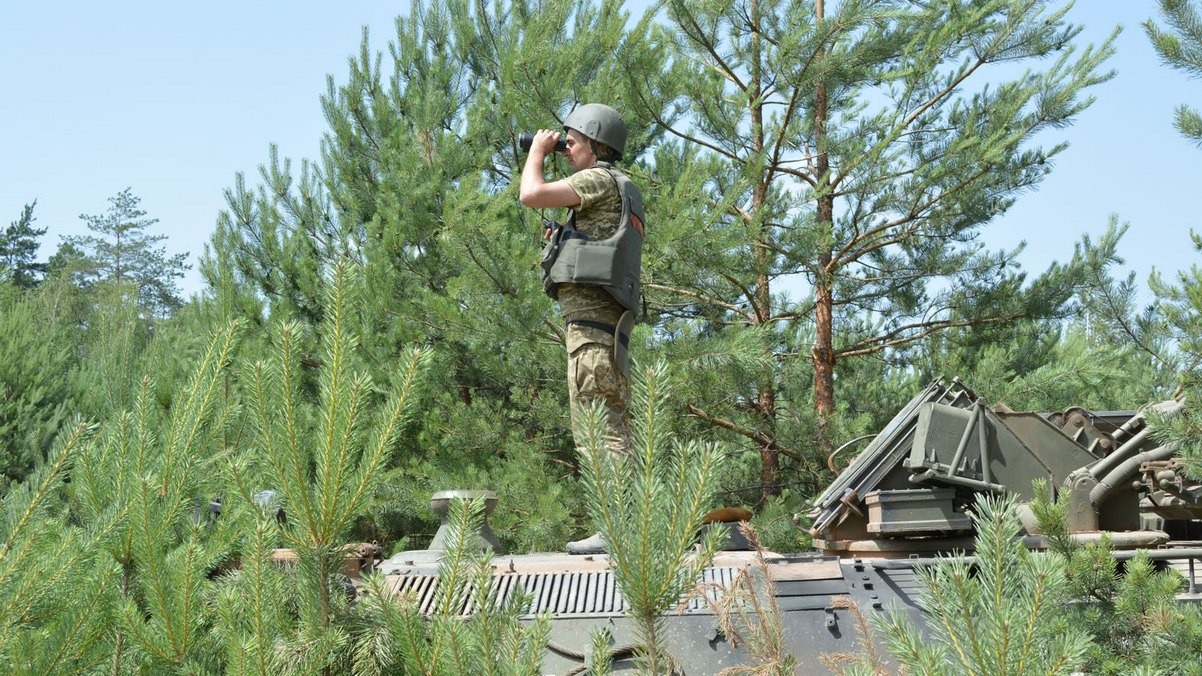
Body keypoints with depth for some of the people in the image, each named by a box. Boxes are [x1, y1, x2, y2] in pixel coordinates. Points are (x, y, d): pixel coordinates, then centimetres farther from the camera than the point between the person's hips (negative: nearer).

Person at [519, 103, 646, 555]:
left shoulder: (602, 180, -4)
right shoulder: (622, 195, 26)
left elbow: (532, 195, -11)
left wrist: (538, 152, 5)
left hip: (590, 317, -10)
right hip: (606, 326, 10)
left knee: (599, 428, -13)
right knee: (610, 430, 9)